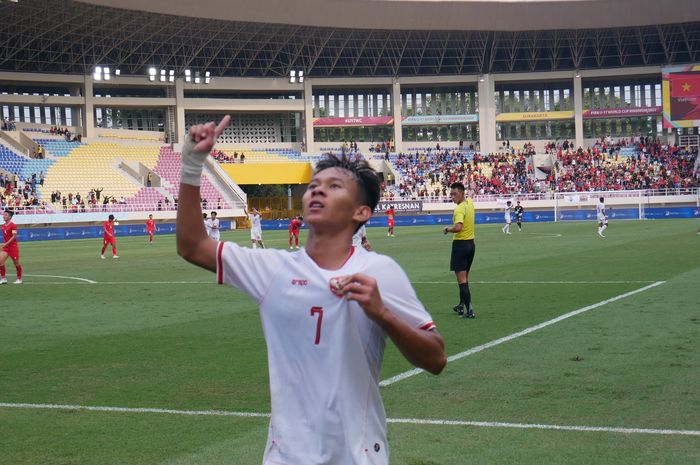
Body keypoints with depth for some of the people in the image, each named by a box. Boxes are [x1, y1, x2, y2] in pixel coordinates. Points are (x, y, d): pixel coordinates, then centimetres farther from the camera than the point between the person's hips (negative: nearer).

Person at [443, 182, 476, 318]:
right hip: (471, 244, 9)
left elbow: (458, 227, -33)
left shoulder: (459, 209, -19)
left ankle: (469, 310, -13)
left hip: (460, 244, -9)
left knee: (462, 279, -7)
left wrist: (447, 229, -16)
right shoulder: (470, 202, 6)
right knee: (465, 277, 20)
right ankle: (462, 305, 33)